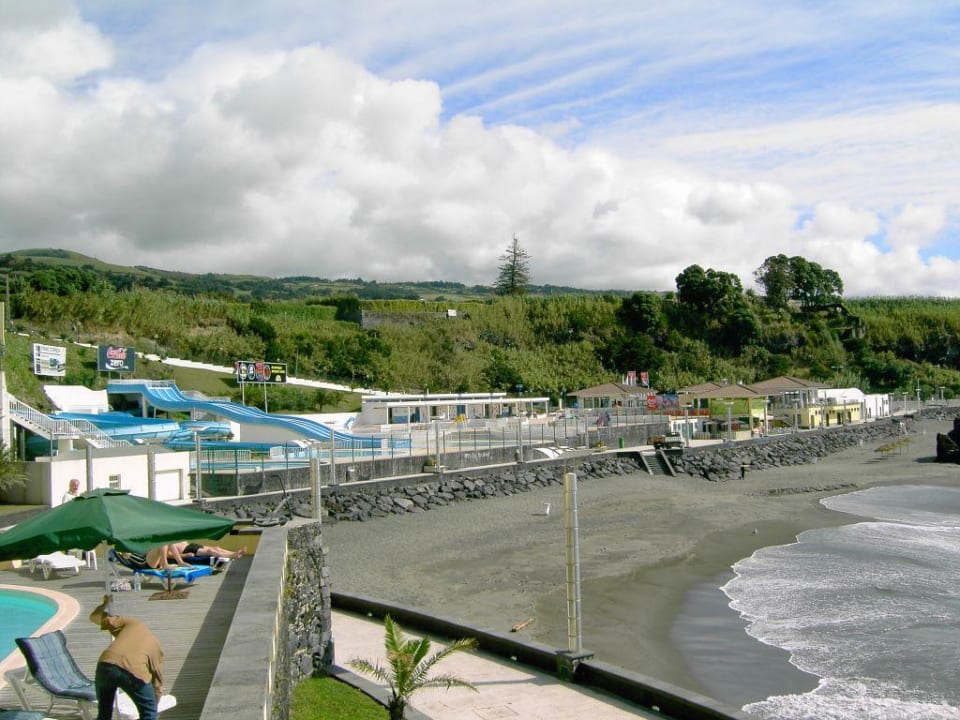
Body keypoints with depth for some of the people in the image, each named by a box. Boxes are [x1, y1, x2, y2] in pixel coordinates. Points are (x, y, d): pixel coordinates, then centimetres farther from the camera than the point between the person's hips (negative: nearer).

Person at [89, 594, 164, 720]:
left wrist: (105, 604, 51)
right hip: (134, 671, -2)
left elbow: (94, 617, 31)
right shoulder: (156, 645, 29)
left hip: (106, 665, 2)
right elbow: (158, 684, 31)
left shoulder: (130, 622, 31)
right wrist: (154, 704, 45)